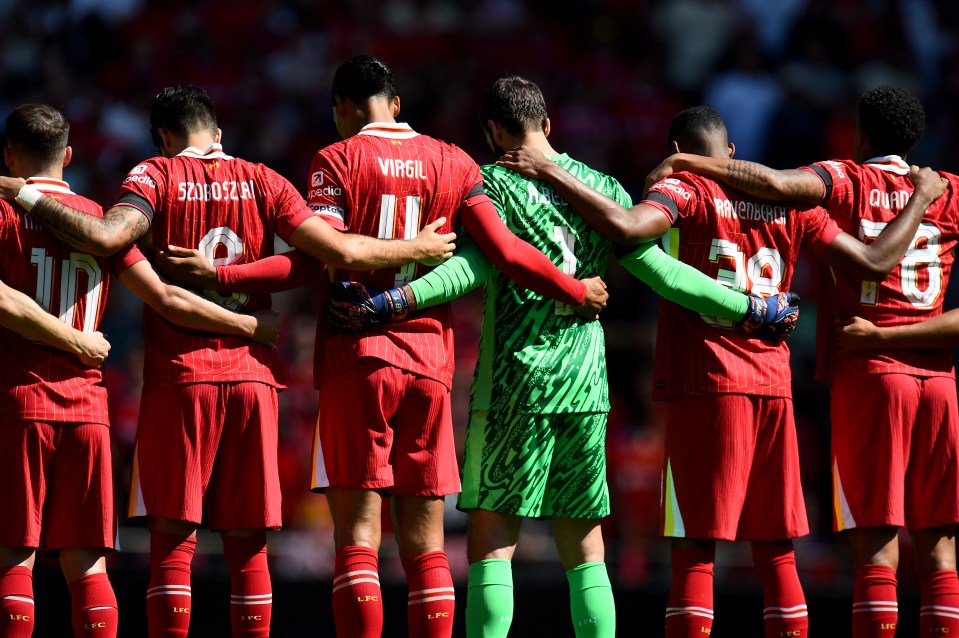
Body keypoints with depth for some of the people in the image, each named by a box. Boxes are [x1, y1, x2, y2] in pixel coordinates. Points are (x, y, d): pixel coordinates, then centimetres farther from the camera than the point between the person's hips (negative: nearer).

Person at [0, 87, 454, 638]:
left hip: (179, 375, -2)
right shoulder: (261, 181, 8)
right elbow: (340, 251, 0)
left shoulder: (158, 175, 0)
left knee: (174, 539, -2)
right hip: (253, 375, 3)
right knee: (248, 545, 7)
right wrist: (417, 249, 13)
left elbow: (106, 237, -18)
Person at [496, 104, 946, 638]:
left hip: (706, 387, -4)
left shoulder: (686, 190, -2)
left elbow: (626, 226, -23)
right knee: (777, 551, 9)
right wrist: (923, 198, 27)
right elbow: (875, 263, 12)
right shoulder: (790, 202, 11)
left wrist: (553, 173, -14)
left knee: (694, 549, -6)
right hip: (773, 385, 4)